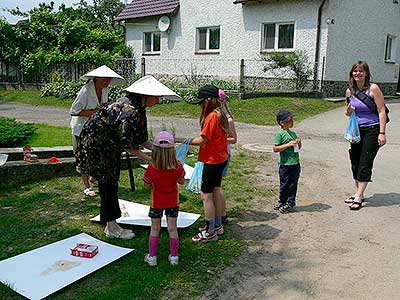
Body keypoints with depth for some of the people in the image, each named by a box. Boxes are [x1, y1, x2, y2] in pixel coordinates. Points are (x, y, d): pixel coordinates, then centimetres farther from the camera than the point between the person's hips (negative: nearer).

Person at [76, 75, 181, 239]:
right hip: (95, 144, -10)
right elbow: (126, 143, -28)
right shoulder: (128, 109, -28)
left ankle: (111, 225, 23)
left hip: (109, 147, 10)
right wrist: (149, 159, -22)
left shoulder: (139, 109, 2)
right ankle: (111, 227, 10)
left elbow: (141, 139, 6)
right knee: (108, 184, -2)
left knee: (112, 183, 12)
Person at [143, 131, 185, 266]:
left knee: (155, 229, 14)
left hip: (157, 203, -1)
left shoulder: (152, 168, -24)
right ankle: (174, 256, 24)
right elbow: (181, 181, -3)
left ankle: (152, 256, 24)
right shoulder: (178, 166, -19)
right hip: (173, 201, 1)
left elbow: (147, 186, -11)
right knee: (172, 228, 13)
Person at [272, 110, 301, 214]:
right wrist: (288, 145, -18)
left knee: (293, 184, 9)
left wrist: (299, 143, -1)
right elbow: (275, 148, -14)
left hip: (295, 163, 6)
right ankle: (282, 201, 25)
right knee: (284, 184, 6)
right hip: (285, 164, -5)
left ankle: (290, 203, 21)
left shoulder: (293, 133, 12)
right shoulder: (280, 134, -9)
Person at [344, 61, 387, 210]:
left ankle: (359, 196, -3)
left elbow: (381, 111, -11)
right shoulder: (350, 91, 5)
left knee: (365, 163, -7)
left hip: (372, 130, -6)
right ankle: (358, 193, 21)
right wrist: (348, 111, -8)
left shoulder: (373, 88, -10)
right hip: (357, 130, 6)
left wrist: (382, 133, -16)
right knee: (355, 162, 8)